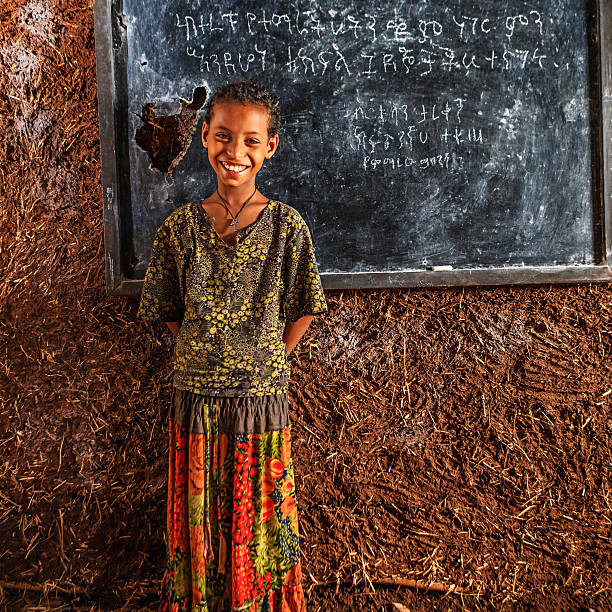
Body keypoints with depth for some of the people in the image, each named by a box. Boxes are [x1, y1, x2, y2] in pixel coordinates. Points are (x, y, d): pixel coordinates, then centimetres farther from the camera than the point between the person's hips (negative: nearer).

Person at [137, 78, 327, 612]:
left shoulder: (287, 226, -6)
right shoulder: (181, 226, -2)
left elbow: (302, 311, 2)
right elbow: (168, 311, 7)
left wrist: (268, 360, -2)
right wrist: (211, 356, 1)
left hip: (262, 404, -1)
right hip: (195, 401, 1)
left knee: (260, 526, 14)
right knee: (198, 525, 16)